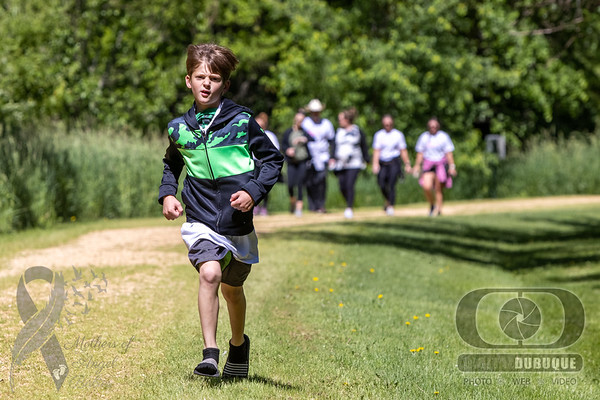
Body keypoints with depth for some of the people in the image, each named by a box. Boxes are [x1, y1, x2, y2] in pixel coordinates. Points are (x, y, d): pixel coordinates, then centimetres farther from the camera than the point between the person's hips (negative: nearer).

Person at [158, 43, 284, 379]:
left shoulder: (242, 120, -4)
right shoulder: (179, 128, 4)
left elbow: (273, 160, 3)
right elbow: (172, 165, 24)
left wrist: (254, 191, -11)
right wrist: (167, 194, 7)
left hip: (238, 222, 0)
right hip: (201, 221, 0)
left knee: (232, 288, 16)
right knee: (209, 274, -25)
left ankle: (239, 344, 43)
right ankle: (210, 353, -25)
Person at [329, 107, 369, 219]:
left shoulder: (357, 131, 2)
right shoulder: (339, 131, 12)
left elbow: (364, 146, 8)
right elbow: (334, 145, 8)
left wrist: (365, 159, 6)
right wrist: (332, 157, -7)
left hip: (354, 163, -4)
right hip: (340, 163, 4)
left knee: (350, 185, -15)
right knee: (342, 187, 1)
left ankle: (349, 208, -11)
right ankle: (349, 204, 23)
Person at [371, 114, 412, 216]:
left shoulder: (398, 134, 4)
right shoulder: (378, 135, 5)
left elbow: (403, 151, 7)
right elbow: (376, 151, -3)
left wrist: (407, 164, 2)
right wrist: (375, 164, -16)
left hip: (394, 163, -2)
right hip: (382, 163, 2)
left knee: (391, 185, -15)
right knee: (382, 185, -4)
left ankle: (391, 207, -16)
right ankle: (388, 201, 26)